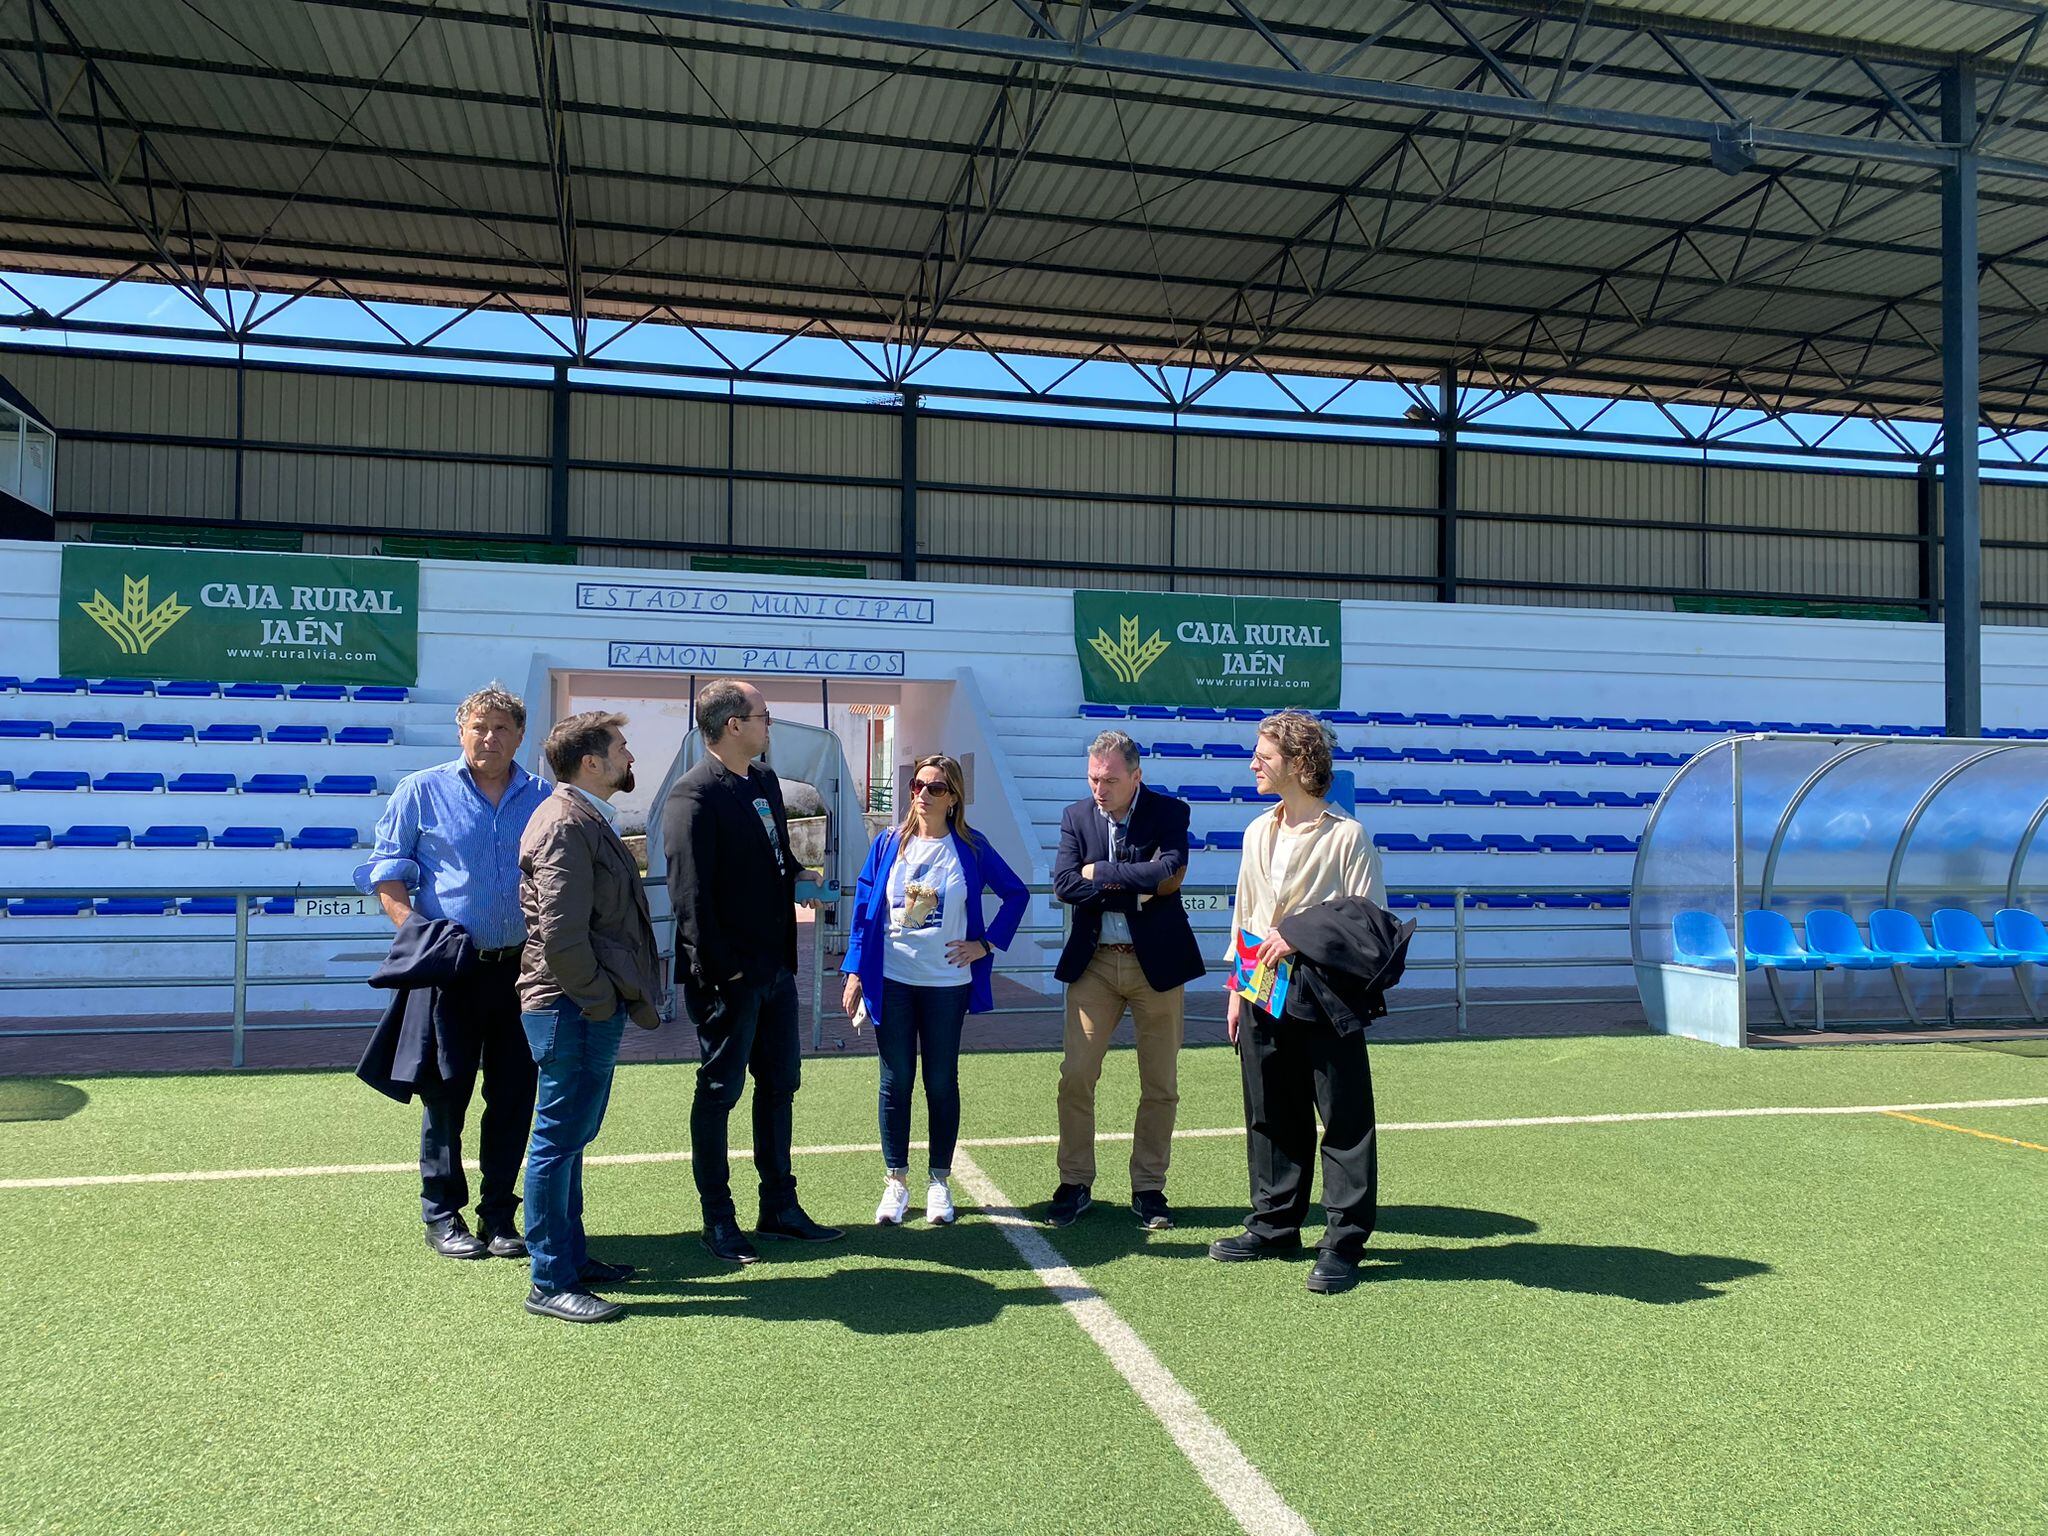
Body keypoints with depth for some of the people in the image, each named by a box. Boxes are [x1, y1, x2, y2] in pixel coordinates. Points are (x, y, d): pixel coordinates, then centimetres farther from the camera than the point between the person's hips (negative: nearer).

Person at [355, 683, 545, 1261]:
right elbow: (386, 871, 3)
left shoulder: (544, 799, 10)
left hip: (522, 968, 3)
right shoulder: (422, 791, 3)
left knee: (514, 1094, 6)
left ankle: (499, 1212, 19)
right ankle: (441, 1214, 17)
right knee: (446, 1089, 2)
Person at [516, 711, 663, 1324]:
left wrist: (621, 997, 16)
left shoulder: (589, 819, 16)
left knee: (570, 1137, 18)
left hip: (592, 1006, 10)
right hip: (575, 1008, -10)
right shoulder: (565, 825, -17)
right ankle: (551, 1284, 6)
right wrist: (601, 1002, -14)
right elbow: (560, 935, -23)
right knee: (559, 1140, -2)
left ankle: (571, 1255, 30)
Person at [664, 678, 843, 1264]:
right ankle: (718, 1220, 18)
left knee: (779, 1085, 15)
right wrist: (717, 974, -19)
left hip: (776, 968, 9)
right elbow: (690, 895, -19)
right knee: (719, 1092, 5)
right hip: (729, 975, -9)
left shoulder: (765, 782, 12)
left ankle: (779, 1206, 28)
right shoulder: (694, 795, -16)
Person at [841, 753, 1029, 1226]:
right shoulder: (889, 844, 2)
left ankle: (940, 1183, 19)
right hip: (892, 982, 1)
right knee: (896, 1082, 5)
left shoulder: (971, 848, -1)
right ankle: (896, 1183, 17)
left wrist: (986, 944, 1)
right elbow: (863, 907, 4)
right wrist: (855, 972, 0)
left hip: (947, 983, -1)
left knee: (941, 1082, 7)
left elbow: (1017, 893, 8)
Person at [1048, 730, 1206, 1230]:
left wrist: (1101, 872, -15)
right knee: (1075, 1076, -1)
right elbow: (1063, 883, -11)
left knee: (1160, 1085, 6)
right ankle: (1075, 1184, 14)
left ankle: (1148, 1188, 20)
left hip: (1156, 963, -1)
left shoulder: (1169, 812, -5)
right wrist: (1137, 885, -17)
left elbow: (1170, 871, -22)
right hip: (1093, 963, 2)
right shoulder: (1076, 816, 2)